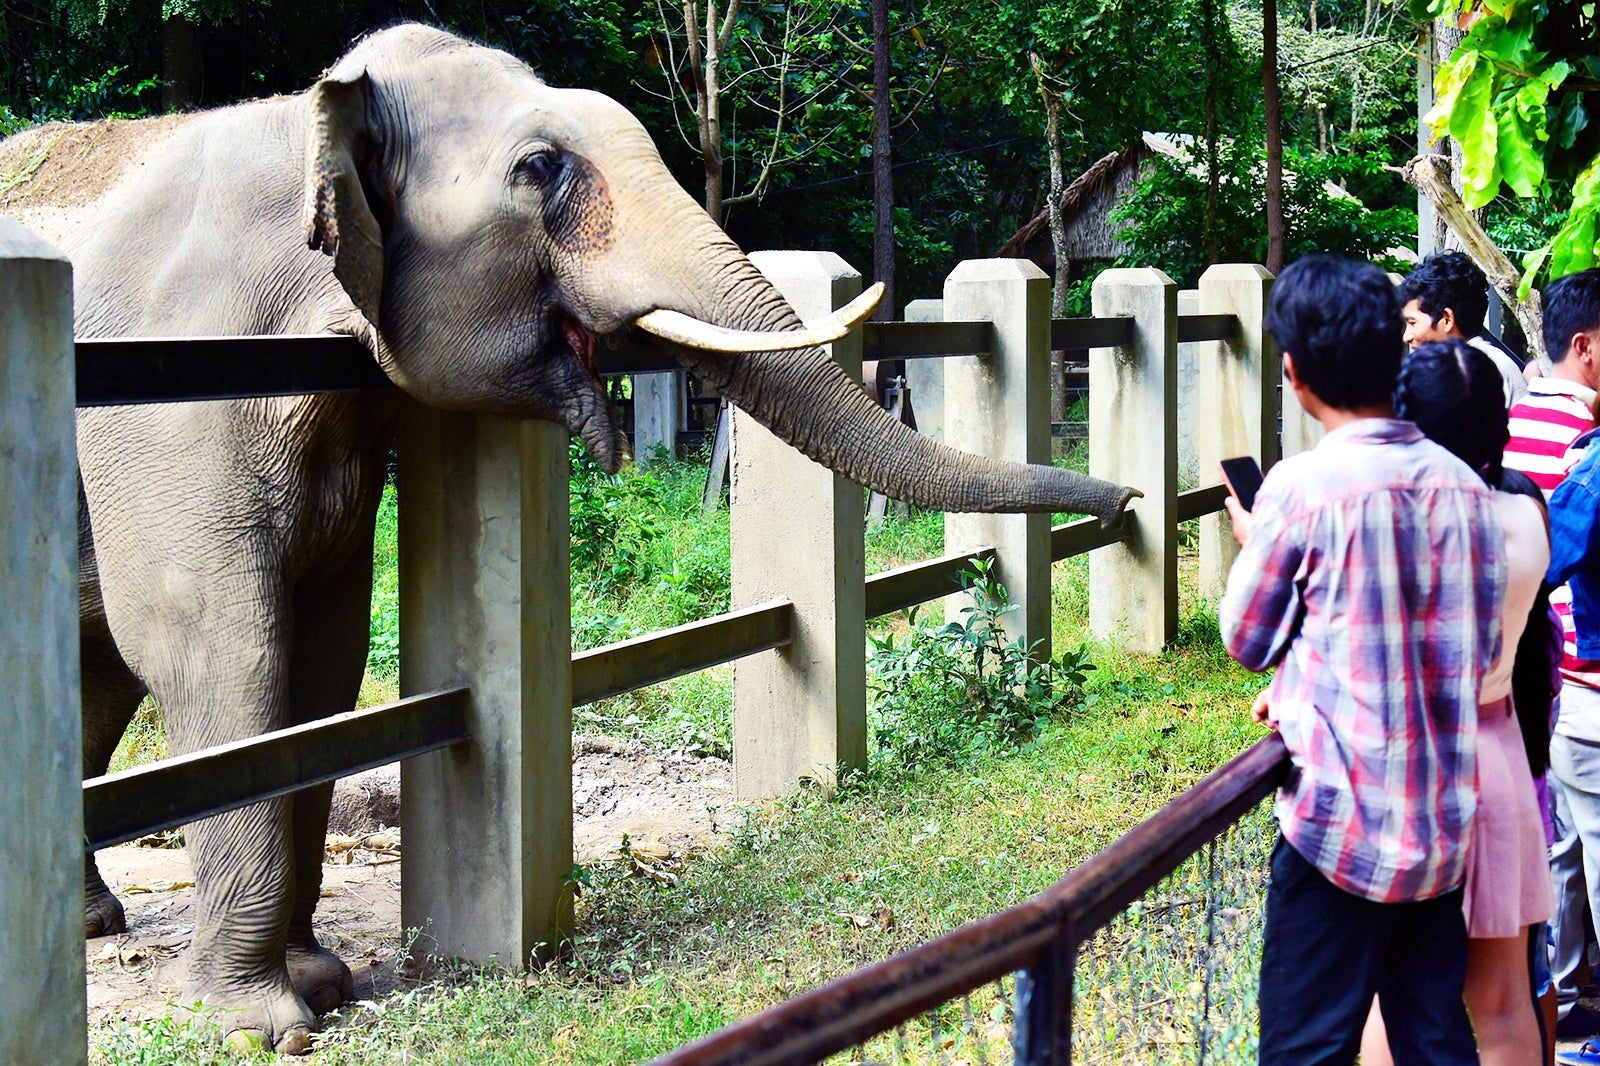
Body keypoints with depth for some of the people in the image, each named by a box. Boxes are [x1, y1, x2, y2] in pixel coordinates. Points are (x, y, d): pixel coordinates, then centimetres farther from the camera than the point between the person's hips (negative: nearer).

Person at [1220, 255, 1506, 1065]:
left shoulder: (1303, 488, -14)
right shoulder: (1462, 485, 1)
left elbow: (1245, 639, -1)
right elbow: (1480, 648, 10)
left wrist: (1253, 543, 18)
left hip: (1342, 823, -5)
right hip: (1444, 823, 5)